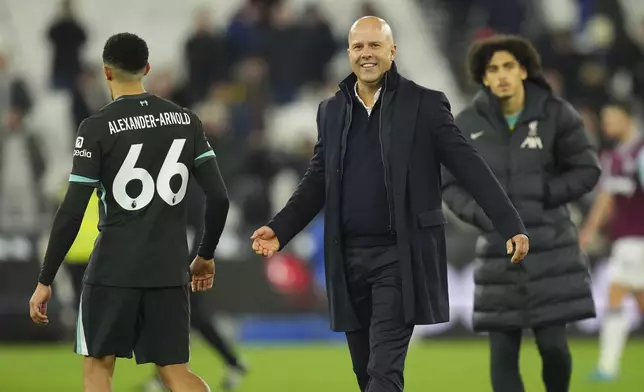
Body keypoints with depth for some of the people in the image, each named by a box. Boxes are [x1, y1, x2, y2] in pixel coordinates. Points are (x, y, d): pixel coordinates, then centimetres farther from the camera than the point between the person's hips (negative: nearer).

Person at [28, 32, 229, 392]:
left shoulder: (98, 128, -8)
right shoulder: (186, 120, 5)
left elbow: (72, 213, -11)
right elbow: (219, 198, 2)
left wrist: (45, 281, -4)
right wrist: (206, 256, 18)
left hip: (114, 269, -4)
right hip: (169, 269, 4)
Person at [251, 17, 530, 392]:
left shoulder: (426, 104, -3)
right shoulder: (331, 111, 11)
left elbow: (471, 167, -5)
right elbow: (317, 182, 17)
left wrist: (511, 226, -12)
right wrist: (279, 230, 6)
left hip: (400, 258, -5)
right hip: (349, 258, 5)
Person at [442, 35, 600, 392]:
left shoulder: (555, 114, -5)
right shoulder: (468, 125, -2)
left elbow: (587, 171, 1)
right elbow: (450, 184, 5)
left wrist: (540, 196, -12)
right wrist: (482, 215, -12)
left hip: (550, 246, -1)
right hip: (499, 250, 1)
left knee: (552, 343, -6)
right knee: (502, 350, 0)